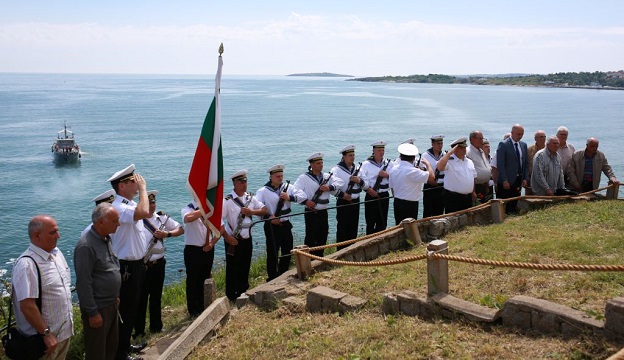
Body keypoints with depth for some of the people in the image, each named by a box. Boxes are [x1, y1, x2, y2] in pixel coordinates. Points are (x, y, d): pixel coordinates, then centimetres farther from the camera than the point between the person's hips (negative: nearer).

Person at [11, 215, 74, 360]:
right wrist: (46, 334, -22)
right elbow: (27, 305, -26)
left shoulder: (57, 252, 4)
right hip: (44, 338, -8)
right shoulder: (27, 264, -23)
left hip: (65, 331, 8)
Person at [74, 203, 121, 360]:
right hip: (98, 308, -8)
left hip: (111, 304, 8)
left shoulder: (106, 239, 5)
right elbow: (83, 283, -23)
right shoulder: (86, 246, -23)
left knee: (112, 346, 20)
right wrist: (92, 313, -20)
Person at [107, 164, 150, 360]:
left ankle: (125, 344, 36)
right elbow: (143, 212, -42)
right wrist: (143, 188, -28)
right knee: (125, 310, 2)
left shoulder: (131, 204, 9)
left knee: (133, 308, 21)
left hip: (136, 264, 10)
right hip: (126, 268, -10)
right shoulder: (118, 207, -23)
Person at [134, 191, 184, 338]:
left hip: (158, 264, 5)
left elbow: (181, 229, 6)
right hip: (142, 265, -5)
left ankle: (156, 326, 33)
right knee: (141, 298, 4)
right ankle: (139, 330, 16)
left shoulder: (162, 218, 5)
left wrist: (167, 234, -11)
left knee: (156, 296, 18)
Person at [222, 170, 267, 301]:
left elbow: (265, 210, 6)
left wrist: (251, 212, -11)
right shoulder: (228, 201, -13)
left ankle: (244, 294, 32)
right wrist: (227, 237, -19)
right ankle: (232, 297, 14)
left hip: (247, 239, 6)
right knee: (232, 269, 2)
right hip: (233, 241, -6)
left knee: (245, 268, 16)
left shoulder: (251, 198, 6)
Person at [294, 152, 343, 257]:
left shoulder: (327, 176, 11)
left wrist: (330, 187, -15)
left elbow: (339, 182, 1)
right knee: (311, 238, -2)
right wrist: (305, 201, -22)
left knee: (322, 237, 14)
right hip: (311, 213, -6)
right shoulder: (304, 178, -6)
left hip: (323, 212, 6)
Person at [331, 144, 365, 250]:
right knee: (342, 229, -2)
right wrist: (342, 195, -22)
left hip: (355, 202, 6)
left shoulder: (357, 169, 11)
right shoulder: (336, 170, -7)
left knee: (353, 228, 12)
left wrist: (359, 181, -9)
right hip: (343, 203, -6)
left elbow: (365, 184, 12)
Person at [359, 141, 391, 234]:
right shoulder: (367, 164, -3)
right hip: (371, 196, -4)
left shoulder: (388, 163, 10)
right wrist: (368, 188, -23)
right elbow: (362, 177, -15)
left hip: (384, 196, 4)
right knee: (370, 223, -1)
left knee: (382, 223, 11)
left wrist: (387, 175, -12)